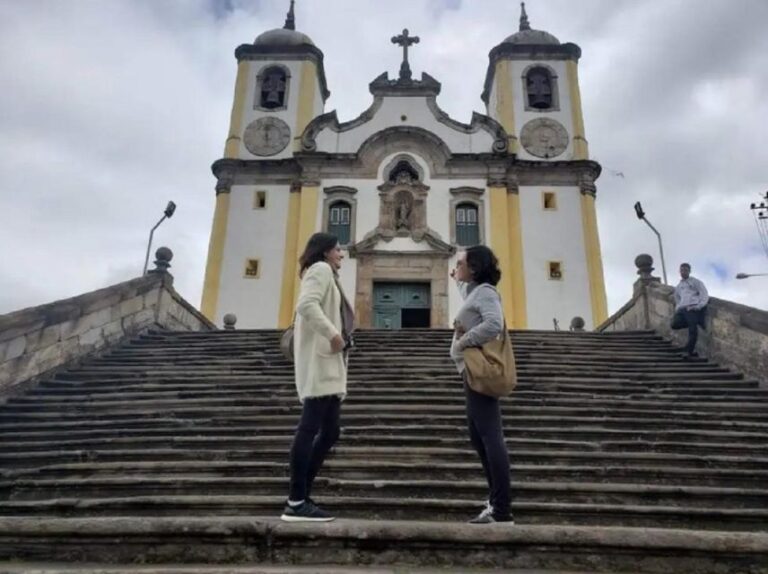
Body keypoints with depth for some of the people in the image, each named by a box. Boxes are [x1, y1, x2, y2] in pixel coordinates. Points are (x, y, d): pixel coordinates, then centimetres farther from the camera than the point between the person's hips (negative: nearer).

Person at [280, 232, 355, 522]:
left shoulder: (327, 275, 29)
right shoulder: (321, 269, -1)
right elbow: (306, 305, -19)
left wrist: (337, 335, 9)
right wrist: (333, 334, -20)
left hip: (328, 364, 10)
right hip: (319, 360, -10)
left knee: (329, 432, 7)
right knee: (310, 427, -13)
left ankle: (300, 498, 9)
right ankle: (296, 503, -11)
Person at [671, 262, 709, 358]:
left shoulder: (696, 282, 12)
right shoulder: (678, 287, 29)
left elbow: (705, 295, 2)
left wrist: (699, 306, -13)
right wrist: (677, 309, 16)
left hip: (693, 308, -5)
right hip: (682, 309, 5)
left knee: (693, 331, -15)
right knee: (675, 324, -18)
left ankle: (689, 351, -9)